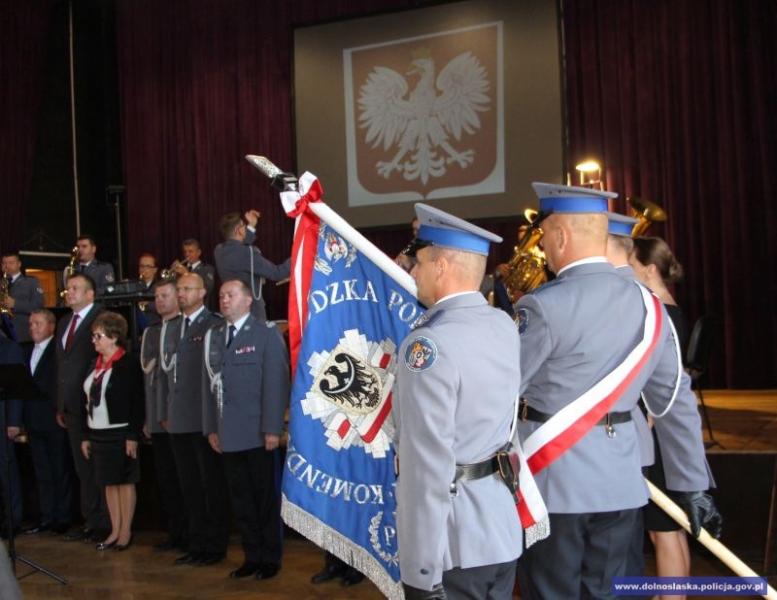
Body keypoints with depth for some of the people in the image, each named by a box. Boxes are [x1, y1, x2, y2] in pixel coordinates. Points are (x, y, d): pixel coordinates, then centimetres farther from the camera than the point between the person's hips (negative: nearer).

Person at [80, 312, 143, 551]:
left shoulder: (129, 363, -11)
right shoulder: (97, 365, 11)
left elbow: (137, 402, -14)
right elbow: (89, 401, 14)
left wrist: (133, 436, -17)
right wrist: (86, 435, 13)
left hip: (120, 433, -7)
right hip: (98, 433, 7)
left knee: (125, 482, 3)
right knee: (109, 483, 12)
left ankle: (126, 531, 12)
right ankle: (115, 531, 20)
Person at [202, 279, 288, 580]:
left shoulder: (266, 333, -4)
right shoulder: (213, 336, 13)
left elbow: (276, 383, -9)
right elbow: (210, 383, 12)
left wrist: (272, 429, -14)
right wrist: (211, 428, 7)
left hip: (257, 433, -5)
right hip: (228, 434, 5)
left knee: (265, 497, 6)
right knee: (241, 500, 11)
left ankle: (270, 558, 19)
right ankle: (252, 556, 22)